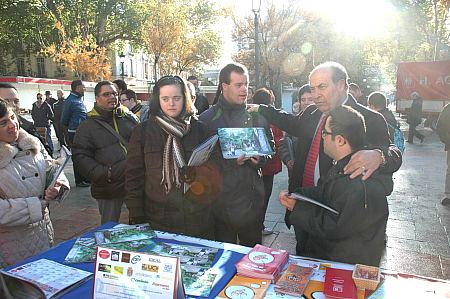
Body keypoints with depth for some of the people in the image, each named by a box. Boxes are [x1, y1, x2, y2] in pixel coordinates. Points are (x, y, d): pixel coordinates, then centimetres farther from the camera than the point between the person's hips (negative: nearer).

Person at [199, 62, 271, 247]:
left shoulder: (255, 116, 6)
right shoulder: (207, 119, -5)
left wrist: (259, 159, -10)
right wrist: (232, 161, -21)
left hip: (252, 200, 3)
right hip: (222, 202, -3)